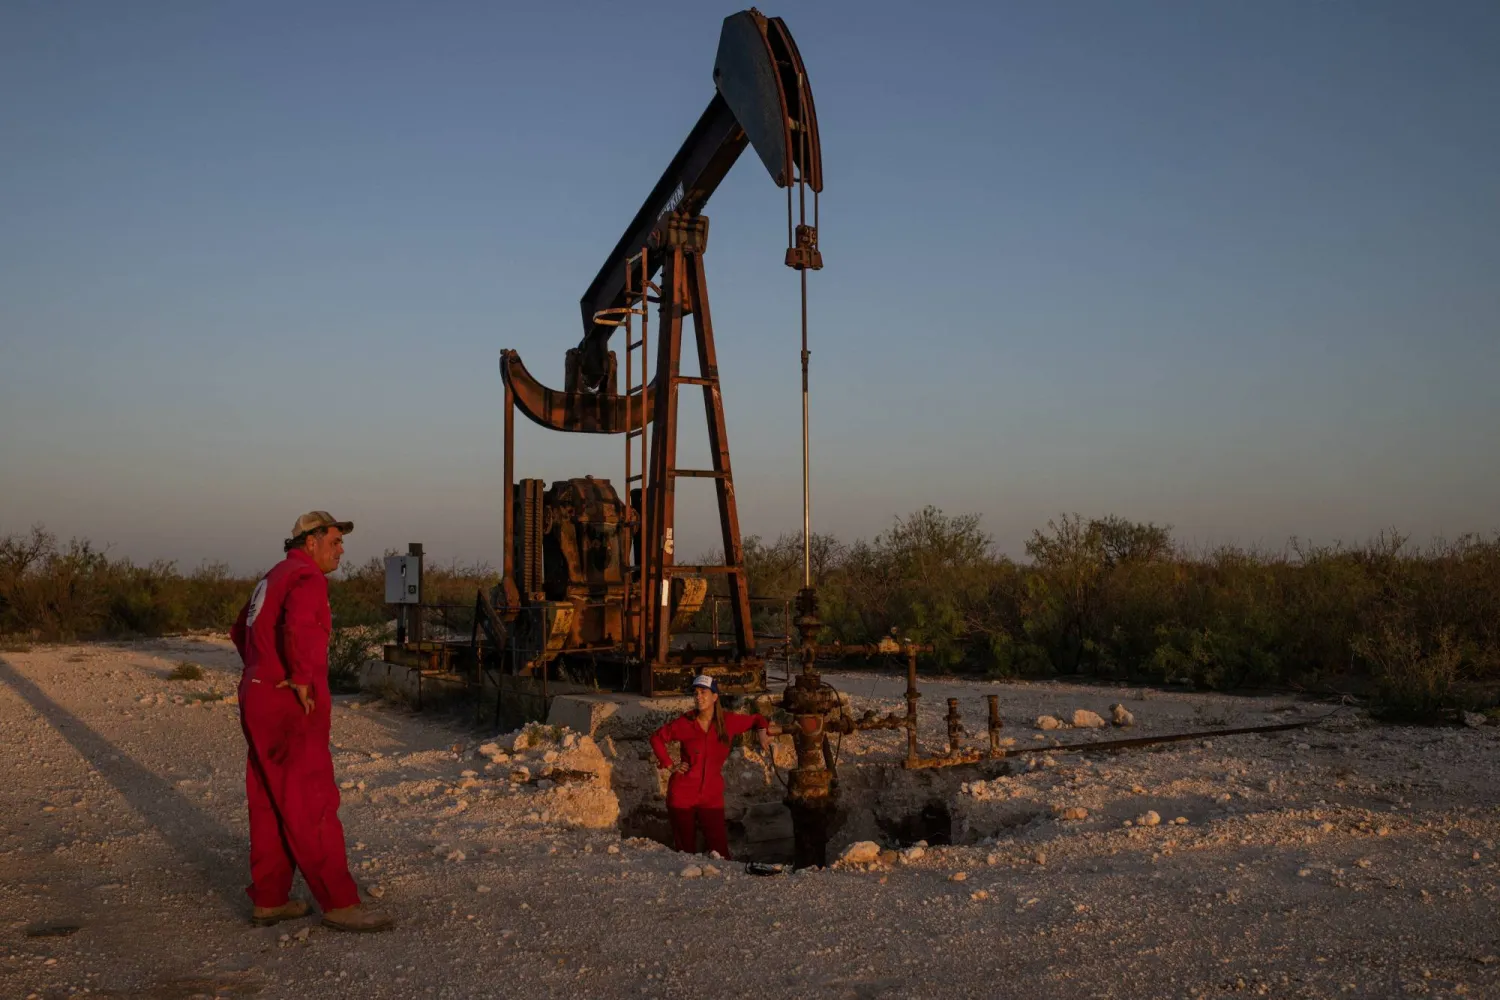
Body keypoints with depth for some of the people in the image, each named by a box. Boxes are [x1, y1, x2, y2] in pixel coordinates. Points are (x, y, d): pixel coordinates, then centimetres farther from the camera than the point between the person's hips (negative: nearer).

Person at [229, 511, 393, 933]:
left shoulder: (275, 577, 19)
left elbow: (241, 631, 31)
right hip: (290, 706, -10)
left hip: (260, 700, 10)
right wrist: (302, 682, -22)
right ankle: (339, 903, -2)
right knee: (312, 805, -6)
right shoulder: (307, 578, -13)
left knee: (269, 803, 14)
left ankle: (268, 899, 21)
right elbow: (299, 629, -32)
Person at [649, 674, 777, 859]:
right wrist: (669, 765, 2)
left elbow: (756, 720, 14)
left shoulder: (728, 721, -3)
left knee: (719, 850, -6)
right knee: (686, 850, 9)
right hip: (682, 795, 0)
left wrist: (763, 731, -6)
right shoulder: (685, 723, -6)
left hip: (712, 797, 0)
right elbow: (657, 738, 9)